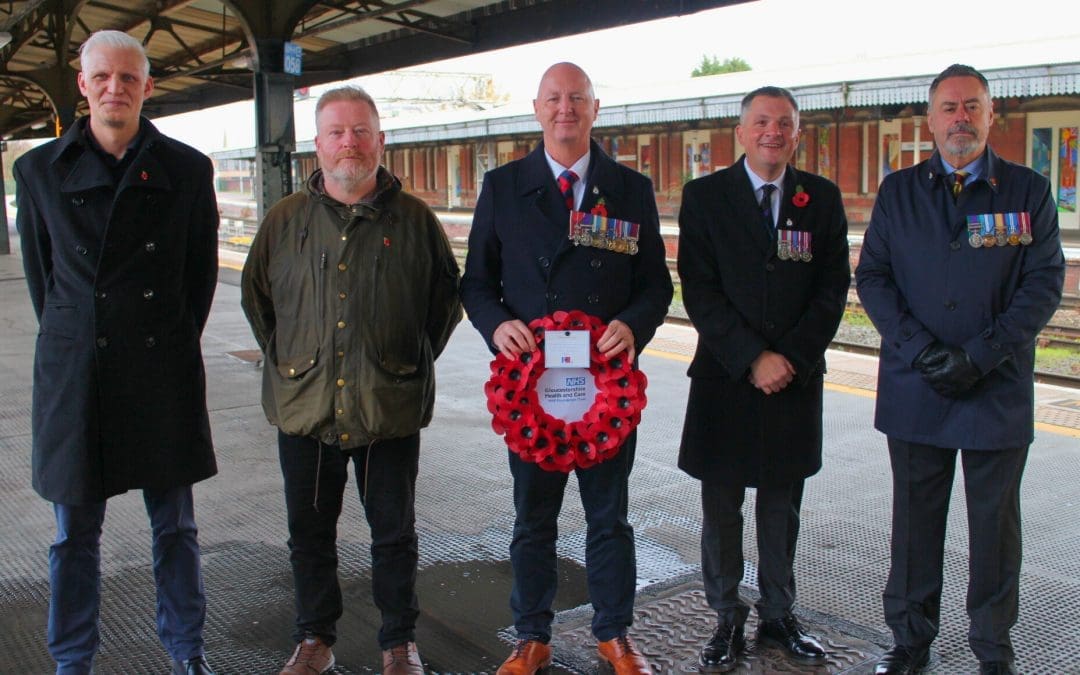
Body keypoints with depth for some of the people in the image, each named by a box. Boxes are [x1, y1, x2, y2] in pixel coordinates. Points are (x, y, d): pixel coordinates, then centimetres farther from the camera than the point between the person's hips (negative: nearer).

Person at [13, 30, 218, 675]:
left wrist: (173, 341, 8)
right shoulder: (41, 169, 4)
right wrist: (72, 338, 11)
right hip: (74, 372, 1)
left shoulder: (186, 169, 2)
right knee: (75, 531, 9)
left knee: (175, 524, 8)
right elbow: (39, 269, 13)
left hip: (163, 369, 0)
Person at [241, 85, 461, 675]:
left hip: (389, 408, -2)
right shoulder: (286, 219, 5)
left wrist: (416, 359, 5)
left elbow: (447, 298, 11)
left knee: (394, 534, 10)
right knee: (309, 534, 14)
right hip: (304, 406, 2)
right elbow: (255, 295, 19)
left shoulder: (414, 219, 1)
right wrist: (283, 358, 12)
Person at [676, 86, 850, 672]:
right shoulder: (704, 196, -1)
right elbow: (699, 291, -7)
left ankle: (778, 616, 28)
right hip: (725, 379, -2)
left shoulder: (822, 198, 5)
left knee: (782, 507, 13)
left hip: (796, 379, 2)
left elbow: (833, 288, 2)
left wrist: (791, 357, -9)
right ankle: (727, 620, 21)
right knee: (721, 508, 6)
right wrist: (753, 358, -14)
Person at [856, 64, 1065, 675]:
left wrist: (980, 356, -14)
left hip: (1000, 390, -1)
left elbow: (1045, 283, -3)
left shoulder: (1029, 190, 3)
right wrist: (922, 351, -11)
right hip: (914, 389, 1)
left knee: (995, 523, 9)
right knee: (915, 519, 10)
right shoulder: (898, 191, 7)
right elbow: (872, 277, 2)